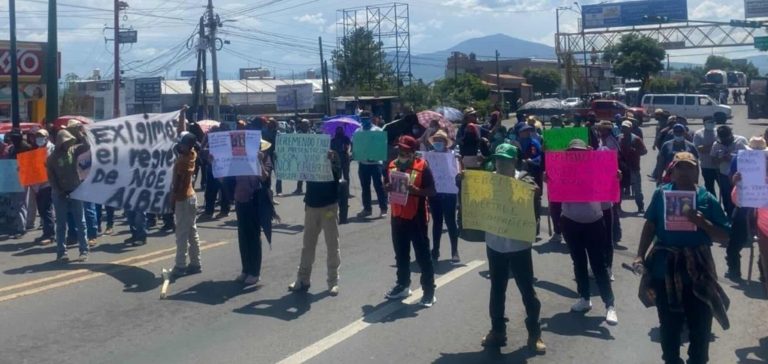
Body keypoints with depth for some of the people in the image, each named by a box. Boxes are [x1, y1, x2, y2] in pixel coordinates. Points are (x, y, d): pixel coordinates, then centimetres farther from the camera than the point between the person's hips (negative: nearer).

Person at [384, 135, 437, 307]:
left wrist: (416, 190, -26)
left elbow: (432, 191, -10)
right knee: (400, 254, 17)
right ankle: (403, 285, 32)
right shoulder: (392, 165, 5)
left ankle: (429, 291, 6)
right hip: (397, 216, 6)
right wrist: (388, 187, -7)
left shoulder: (422, 167, -11)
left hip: (416, 218, -6)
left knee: (422, 255, 0)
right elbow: (385, 186, 16)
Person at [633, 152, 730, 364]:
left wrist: (703, 223, -19)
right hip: (665, 267, 1)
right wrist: (641, 255, -3)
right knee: (669, 324, 16)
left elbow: (725, 236, -4)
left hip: (697, 269, -1)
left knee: (700, 326, 8)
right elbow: (650, 225, 5)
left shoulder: (707, 199, -4)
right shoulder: (661, 193, -1)